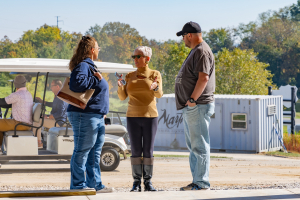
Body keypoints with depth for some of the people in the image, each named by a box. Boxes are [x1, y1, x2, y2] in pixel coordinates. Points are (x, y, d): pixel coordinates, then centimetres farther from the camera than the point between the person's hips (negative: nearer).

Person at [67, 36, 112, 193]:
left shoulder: (89, 66, 21)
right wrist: (96, 79, -18)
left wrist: (102, 113, 23)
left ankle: (95, 184, 19)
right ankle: (78, 185, -4)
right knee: (82, 151, -7)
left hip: (96, 117, 11)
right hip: (85, 116, -11)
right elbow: (77, 84, -29)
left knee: (95, 152, 13)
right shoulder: (82, 66, -12)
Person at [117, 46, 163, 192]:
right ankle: (136, 183, 2)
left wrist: (155, 87, -33)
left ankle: (148, 182, 5)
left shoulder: (155, 74, 2)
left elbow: (159, 94, -11)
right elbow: (123, 97, 4)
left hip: (150, 116, -1)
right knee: (136, 151, -1)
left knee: (148, 151, -1)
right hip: (133, 117, 2)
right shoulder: (130, 76, 9)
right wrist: (120, 86, -16)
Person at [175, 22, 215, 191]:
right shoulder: (196, 51, 20)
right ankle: (197, 182, 19)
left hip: (198, 106, -11)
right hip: (191, 107, 11)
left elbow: (203, 78, -23)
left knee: (199, 146, -10)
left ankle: (202, 183, -9)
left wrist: (192, 99, -21)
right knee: (194, 147, 14)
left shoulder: (202, 51, -13)